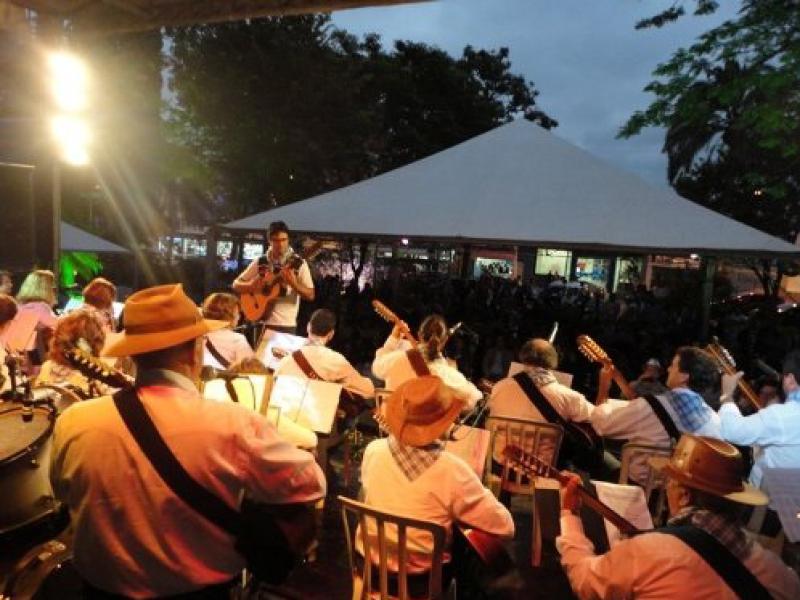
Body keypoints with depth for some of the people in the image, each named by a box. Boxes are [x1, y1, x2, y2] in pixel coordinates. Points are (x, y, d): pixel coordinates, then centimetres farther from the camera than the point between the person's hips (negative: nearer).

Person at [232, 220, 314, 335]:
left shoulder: (298, 263, -3)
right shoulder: (260, 262, 4)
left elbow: (310, 296, -7)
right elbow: (236, 284, 9)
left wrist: (293, 283, -24)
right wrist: (251, 286, -12)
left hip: (287, 326, -2)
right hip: (261, 323, 2)